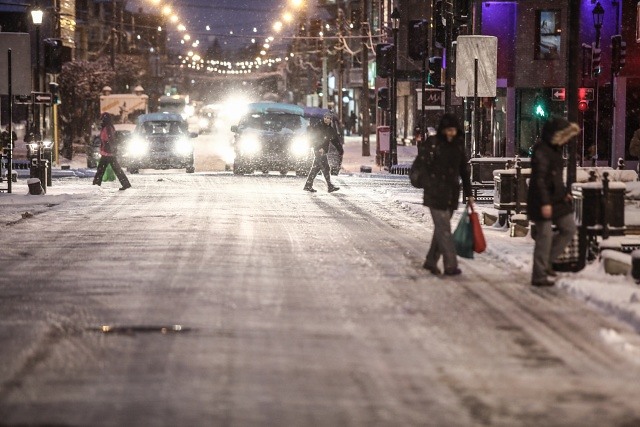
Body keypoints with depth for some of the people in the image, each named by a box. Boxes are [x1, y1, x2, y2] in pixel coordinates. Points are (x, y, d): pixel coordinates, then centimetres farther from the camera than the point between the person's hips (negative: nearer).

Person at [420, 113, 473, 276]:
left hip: (452, 194, 6)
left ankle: (431, 261, 22)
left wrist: (468, 193, 14)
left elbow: (464, 170, 13)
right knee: (444, 229, -7)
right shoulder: (432, 143, -7)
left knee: (441, 228, 11)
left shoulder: (458, 145, 8)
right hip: (436, 193, -5)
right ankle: (450, 265, -7)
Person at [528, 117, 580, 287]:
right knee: (545, 236, -6)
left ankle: (546, 261, 20)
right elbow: (539, 179, -23)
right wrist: (545, 203, -26)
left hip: (556, 198, 10)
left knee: (569, 228, 12)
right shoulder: (541, 151, -18)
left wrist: (564, 192, 12)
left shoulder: (555, 150, 13)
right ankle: (539, 275, 2)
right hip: (543, 201, -10)